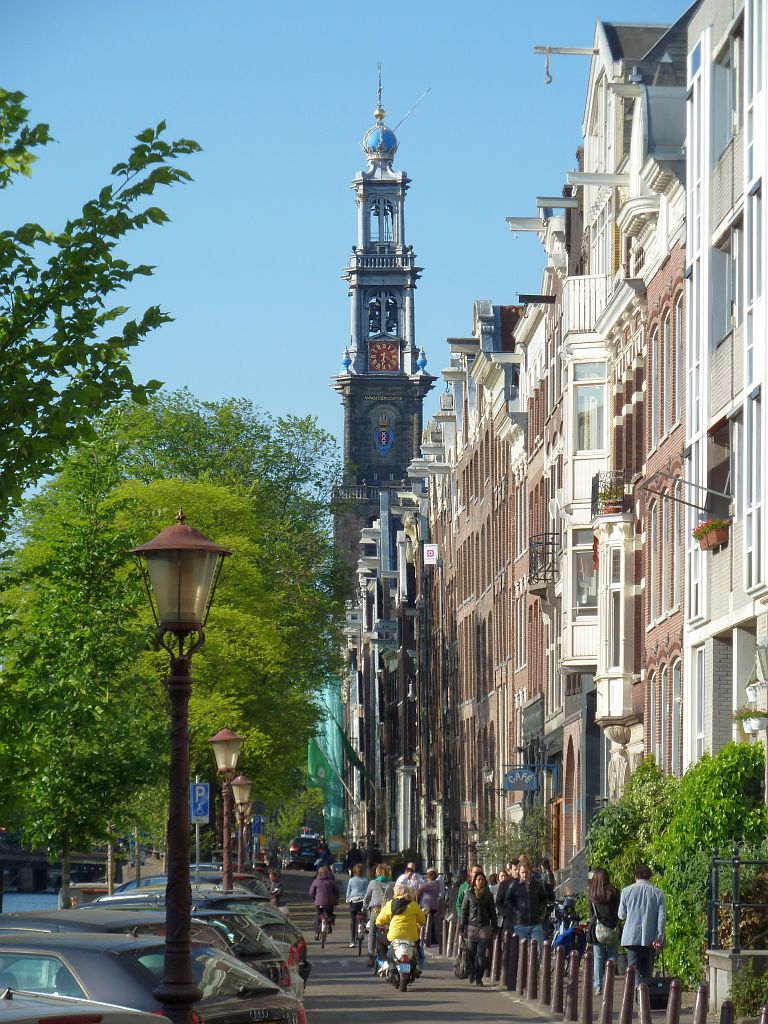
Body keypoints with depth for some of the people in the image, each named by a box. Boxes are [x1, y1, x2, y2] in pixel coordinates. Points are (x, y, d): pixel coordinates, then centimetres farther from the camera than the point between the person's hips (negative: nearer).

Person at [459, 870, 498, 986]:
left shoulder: (488, 895, 9)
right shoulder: (469, 894, 6)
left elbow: (492, 911, 13)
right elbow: (464, 910, 6)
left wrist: (494, 927, 8)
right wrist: (462, 927, 1)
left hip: (485, 927, 1)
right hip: (471, 926, -1)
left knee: (481, 953, -4)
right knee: (471, 953, -1)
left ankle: (479, 977, 1)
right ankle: (471, 974, 19)